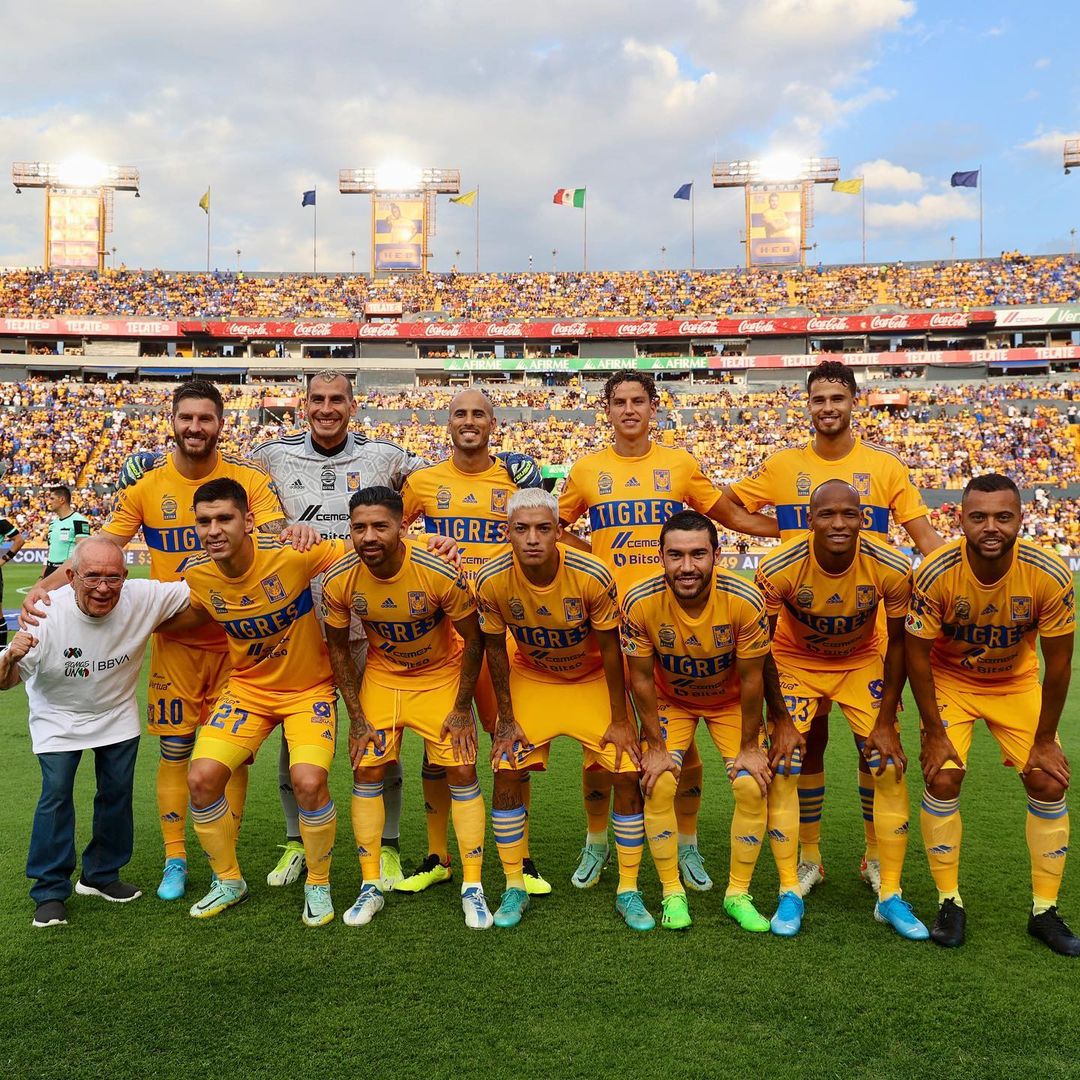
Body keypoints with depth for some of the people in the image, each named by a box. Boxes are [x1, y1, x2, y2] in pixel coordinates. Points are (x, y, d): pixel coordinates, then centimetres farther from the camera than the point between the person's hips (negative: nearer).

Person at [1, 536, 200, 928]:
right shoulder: (47, 614, -30)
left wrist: (154, 628, -26)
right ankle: (50, 892, 5)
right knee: (56, 794, -10)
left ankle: (101, 875, 27)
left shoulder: (143, 599, -27)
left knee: (117, 793, 7)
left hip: (117, 715, 3)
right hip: (58, 718, -2)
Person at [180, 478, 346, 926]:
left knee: (308, 782, -22)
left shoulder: (291, 553, -26)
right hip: (247, 687, 4)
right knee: (202, 778, -10)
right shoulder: (194, 573, -12)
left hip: (310, 686, -4)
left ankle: (318, 886, 7)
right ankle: (228, 881, 17)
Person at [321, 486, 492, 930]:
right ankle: (371, 886, 13)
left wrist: (462, 708, -12)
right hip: (382, 674, 2)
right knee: (366, 770, -2)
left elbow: (473, 639, -15)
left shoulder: (439, 572, -30)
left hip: (442, 673, -2)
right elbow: (338, 647, -4)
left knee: (462, 770, -7)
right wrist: (357, 717, -5)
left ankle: (473, 886, 7)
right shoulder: (339, 581, -21)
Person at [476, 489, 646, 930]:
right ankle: (515, 888, 11)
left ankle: (628, 892, 9)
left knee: (625, 775, -8)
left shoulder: (592, 576, -30)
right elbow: (495, 650, -8)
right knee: (507, 774, -8)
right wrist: (506, 719, -5)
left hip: (593, 680, -1)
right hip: (530, 679, 1)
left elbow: (610, 649, -17)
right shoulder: (492, 581, -25)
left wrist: (619, 719, -11)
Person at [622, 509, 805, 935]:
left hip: (730, 701, 0)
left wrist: (749, 747, -11)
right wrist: (655, 745, -11)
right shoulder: (640, 603, -30)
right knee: (658, 786, -14)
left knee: (753, 788, -11)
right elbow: (641, 678, -16)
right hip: (669, 701, 0)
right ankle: (672, 893, 5)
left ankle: (738, 893, 10)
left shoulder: (744, 601, -32)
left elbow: (751, 679, -19)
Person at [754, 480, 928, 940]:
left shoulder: (891, 568, -26)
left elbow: (897, 643, -11)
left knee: (890, 769, -6)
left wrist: (886, 721, -10)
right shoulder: (777, 568, -29)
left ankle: (891, 897, 8)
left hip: (862, 663, 1)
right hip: (796, 661, -1)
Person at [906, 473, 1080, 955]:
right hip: (949, 680, -1)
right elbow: (917, 654, -18)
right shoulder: (936, 573, -29)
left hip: (1017, 683, 2)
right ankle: (949, 903, 4)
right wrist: (934, 732, -15)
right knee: (943, 779, -14)